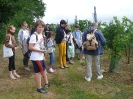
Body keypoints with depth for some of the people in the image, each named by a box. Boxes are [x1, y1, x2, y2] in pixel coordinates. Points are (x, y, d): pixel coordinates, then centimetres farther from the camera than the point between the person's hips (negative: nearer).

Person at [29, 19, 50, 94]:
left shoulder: (41, 35, 9)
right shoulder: (34, 36, -19)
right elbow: (30, 47, -22)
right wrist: (41, 51, -23)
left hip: (41, 57, 9)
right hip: (36, 58, -9)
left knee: (43, 69, 22)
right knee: (38, 72, 2)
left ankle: (46, 83, 42)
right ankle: (39, 88, 17)